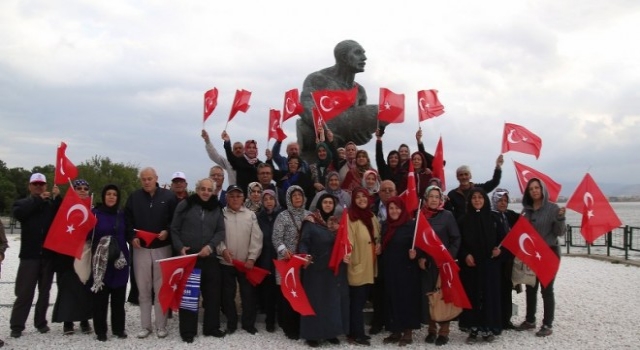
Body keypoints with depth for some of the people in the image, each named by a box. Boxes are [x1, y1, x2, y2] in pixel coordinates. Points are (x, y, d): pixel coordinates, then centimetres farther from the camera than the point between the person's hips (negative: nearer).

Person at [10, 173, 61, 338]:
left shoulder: (52, 203, 6)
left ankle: (41, 322, 19)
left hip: (48, 254, 1)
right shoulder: (22, 203, 6)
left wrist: (57, 198, -20)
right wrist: (38, 199, -18)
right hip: (29, 255, -1)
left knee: (44, 291, 9)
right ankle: (17, 326, 4)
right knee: (24, 292, -2)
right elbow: (18, 213, -16)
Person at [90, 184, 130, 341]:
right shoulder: (95, 213, -2)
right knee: (101, 297, -1)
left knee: (119, 296, 7)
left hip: (120, 260, 3)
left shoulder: (122, 214, 9)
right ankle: (100, 330, 10)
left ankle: (119, 328, 18)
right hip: (101, 261, -3)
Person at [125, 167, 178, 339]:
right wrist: (131, 237, -8)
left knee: (161, 289, 4)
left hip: (162, 248, -1)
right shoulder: (134, 197, 5)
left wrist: (167, 231, -14)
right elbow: (127, 220, 5)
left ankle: (161, 326, 12)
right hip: (140, 248, 2)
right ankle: (145, 326, 16)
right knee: (143, 289, 7)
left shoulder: (168, 196, 0)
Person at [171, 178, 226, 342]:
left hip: (209, 257, 3)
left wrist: (210, 246, -10)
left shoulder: (216, 208, 7)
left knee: (213, 293, 8)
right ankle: (188, 330, 12)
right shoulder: (185, 205, -2)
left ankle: (211, 327, 22)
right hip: (187, 256, -3)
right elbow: (174, 229, 0)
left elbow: (220, 231, 4)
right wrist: (180, 247, -11)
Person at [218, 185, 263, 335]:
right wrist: (222, 249, -17)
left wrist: (252, 258, -10)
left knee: (248, 293, 6)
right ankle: (231, 323, 23)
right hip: (226, 262, 0)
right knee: (228, 294, 9)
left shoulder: (251, 215, 2)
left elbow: (256, 238, -2)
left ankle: (249, 323, 20)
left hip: (246, 262, 0)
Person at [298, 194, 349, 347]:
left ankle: (331, 332, 19)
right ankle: (312, 334, 8)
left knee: (334, 298, 8)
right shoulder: (311, 222, -3)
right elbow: (304, 242, -11)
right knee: (315, 299, 0)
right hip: (316, 267, -5)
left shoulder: (337, 222, 12)